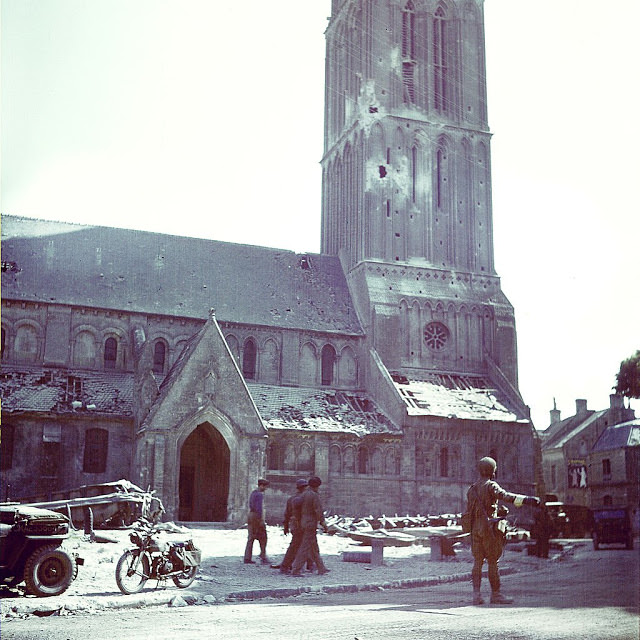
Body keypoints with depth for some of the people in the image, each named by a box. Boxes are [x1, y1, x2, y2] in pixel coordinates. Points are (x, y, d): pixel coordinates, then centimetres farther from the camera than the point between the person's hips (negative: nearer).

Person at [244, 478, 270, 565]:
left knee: (251, 538, 8)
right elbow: (259, 508, -19)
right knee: (263, 538, 0)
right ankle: (263, 557, -1)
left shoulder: (253, 493, 16)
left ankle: (247, 558, 5)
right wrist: (261, 520, -19)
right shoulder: (260, 494, -12)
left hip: (250, 515, 9)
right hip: (257, 516, -9)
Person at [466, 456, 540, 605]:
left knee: (477, 562, 7)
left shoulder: (472, 489, 14)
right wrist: (527, 499, -34)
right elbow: (505, 496, -26)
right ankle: (496, 594, 7)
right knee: (493, 562, 1)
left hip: (475, 529, 6)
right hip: (488, 528, -6)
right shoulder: (491, 485, -8)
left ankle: (476, 593, 0)